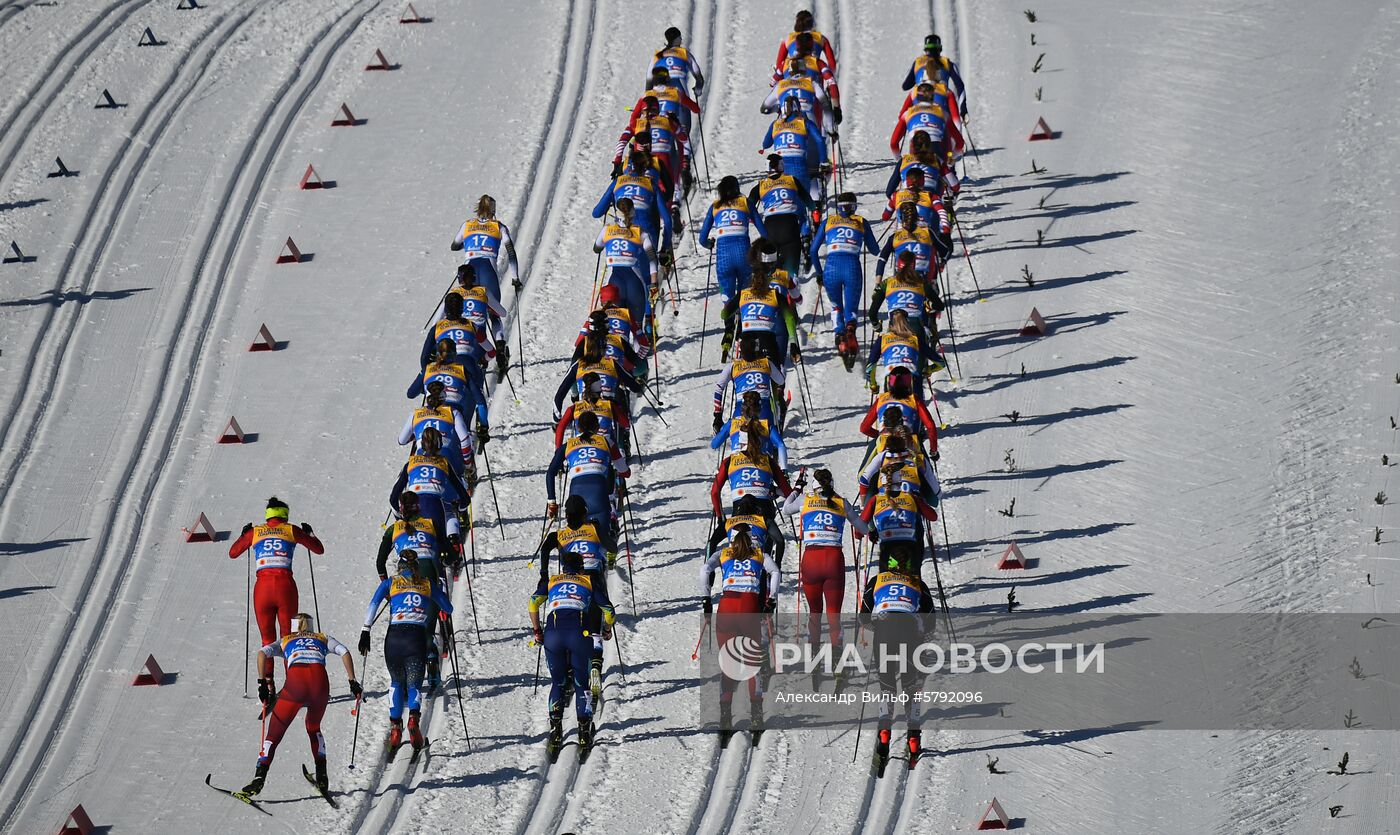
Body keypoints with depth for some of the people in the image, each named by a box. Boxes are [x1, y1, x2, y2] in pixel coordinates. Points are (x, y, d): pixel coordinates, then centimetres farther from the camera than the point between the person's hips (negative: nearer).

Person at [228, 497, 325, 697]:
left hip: (262, 587, 1)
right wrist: (309, 533, 35)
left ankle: (264, 682, -6)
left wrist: (244, 534, 40)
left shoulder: (255, 532, 12)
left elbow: (233, 553, 25)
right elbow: (319, 549, 17)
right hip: (285, 586, -1)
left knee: (267, 640, 11)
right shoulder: (291, 530, 8)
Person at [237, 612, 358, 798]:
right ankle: (322, 777, 21)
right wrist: (352, 682, 12)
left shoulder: (285, 641, 31)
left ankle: (259, 777, -8)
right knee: (313, 728, 30)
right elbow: (344, 652, 16)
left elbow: (262, 653, 13)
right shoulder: (323, 638, 33)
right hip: (320, 682, 2)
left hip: (295, 684, -2)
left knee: (274, 734, 9)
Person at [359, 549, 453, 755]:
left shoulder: (389, 583, 14)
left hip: (394, 636, 0)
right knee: (414, 684, 6)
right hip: (417, 637, 0)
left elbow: (373, 606, -1)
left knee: (396, 682, 21)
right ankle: (414, 717, -26)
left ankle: (395, 726, 7)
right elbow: (448, 609, 22)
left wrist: (365, 632, 1)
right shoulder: (428, 583, 16)